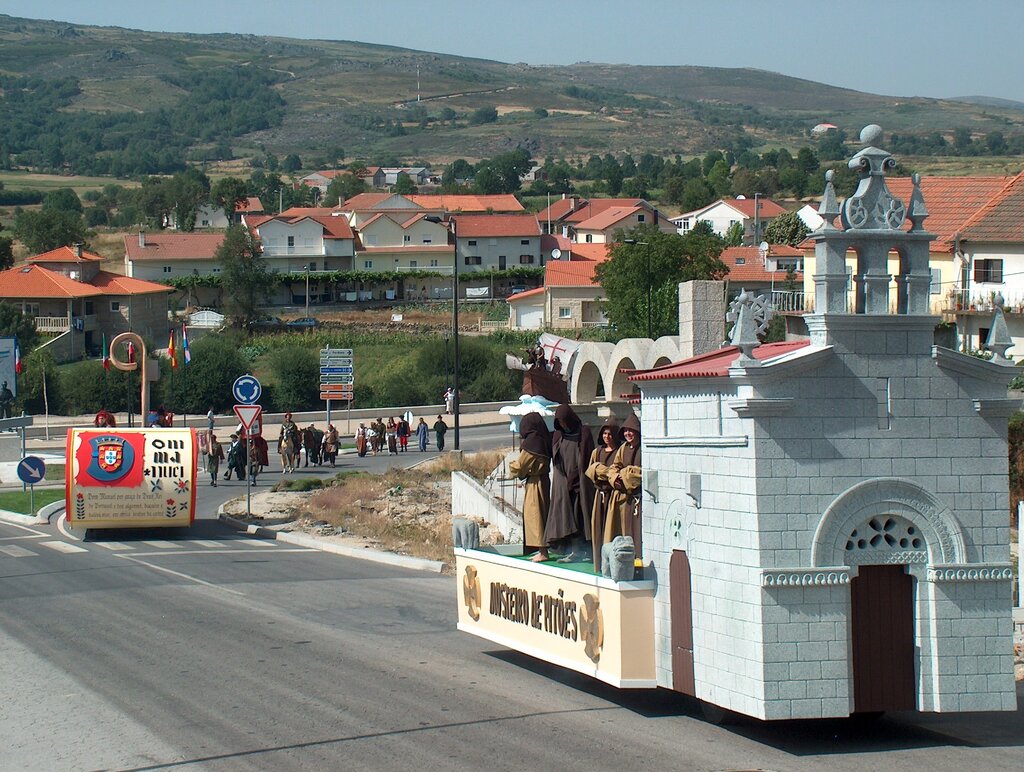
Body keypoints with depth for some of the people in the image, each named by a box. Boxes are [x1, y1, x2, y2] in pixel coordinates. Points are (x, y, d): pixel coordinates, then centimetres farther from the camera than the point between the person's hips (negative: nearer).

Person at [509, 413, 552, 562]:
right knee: (541, 514, 14)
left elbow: (520, 466, -12)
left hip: (535, 483, -8)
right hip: (543, 481, 9)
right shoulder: (544, 440, 7)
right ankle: (542, 550, 18)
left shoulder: (531, 442, -17)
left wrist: (512, 465, 8)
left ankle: (543, 552, -3)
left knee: (535, 515, -3)